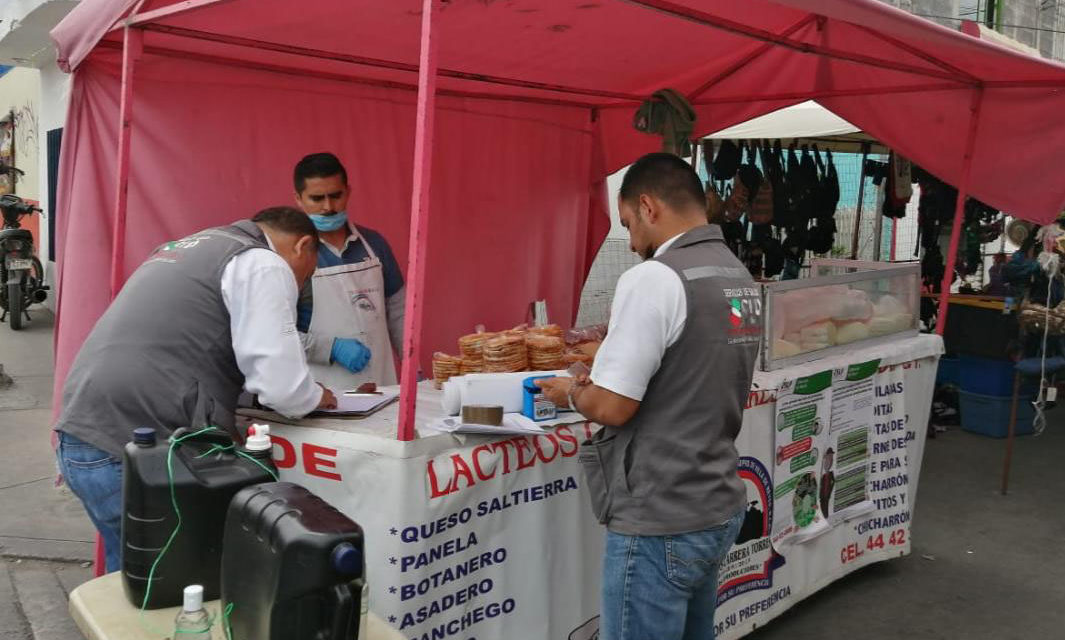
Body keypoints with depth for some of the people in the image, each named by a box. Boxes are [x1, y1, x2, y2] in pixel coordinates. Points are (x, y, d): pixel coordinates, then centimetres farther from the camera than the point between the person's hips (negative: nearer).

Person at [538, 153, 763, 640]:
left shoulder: (654, 277, -19)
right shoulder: (742, 279, 7)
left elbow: (612, 407, -20)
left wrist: (571, 393, 1)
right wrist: (604, 376, 15)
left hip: (660, 524, -8)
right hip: (720, 509, 8)